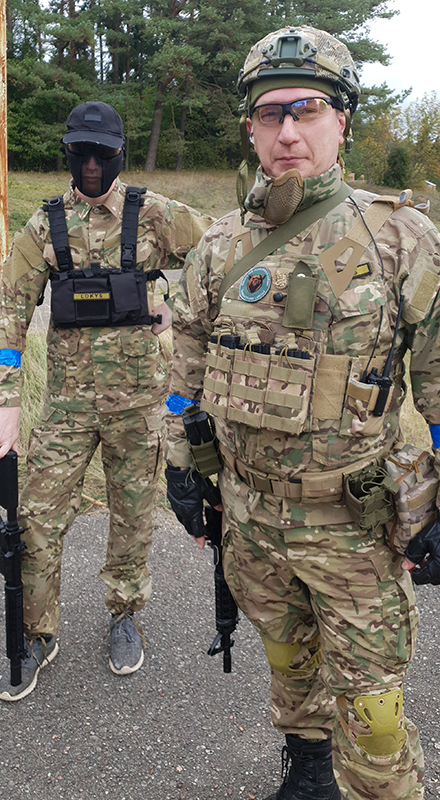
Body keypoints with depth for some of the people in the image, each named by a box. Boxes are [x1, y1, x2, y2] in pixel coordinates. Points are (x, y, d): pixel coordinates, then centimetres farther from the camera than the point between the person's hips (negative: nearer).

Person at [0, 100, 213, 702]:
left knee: (133, 515, 12)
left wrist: (177, 312, -1)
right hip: (68, 398, 1)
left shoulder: (153, 214, 0)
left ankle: (125, 616, 34)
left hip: (138, 396, -1)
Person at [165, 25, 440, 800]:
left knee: (369, 700, 6)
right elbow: (187, 366, 9)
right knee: (287, 653, 25)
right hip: (250, 510, 4)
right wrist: (181, 467, 9)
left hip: (354, 524, -4)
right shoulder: (218, 247, 0)